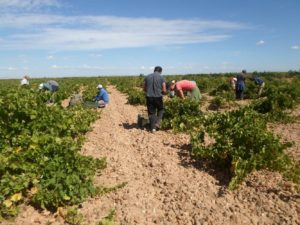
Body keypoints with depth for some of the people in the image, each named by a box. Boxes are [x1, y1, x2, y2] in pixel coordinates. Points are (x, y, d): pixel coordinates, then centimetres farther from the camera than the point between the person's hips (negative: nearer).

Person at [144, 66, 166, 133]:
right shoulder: (161, 78, -2)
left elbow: (144, 89, 11)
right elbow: (164, 90, -4)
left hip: (149, 97, 2)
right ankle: (157, 122, 9)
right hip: (158, 97, -2)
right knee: (160, 110, 23)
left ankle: (153, 128, 8)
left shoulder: (147, 77, 6)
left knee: (151, 113, 10)